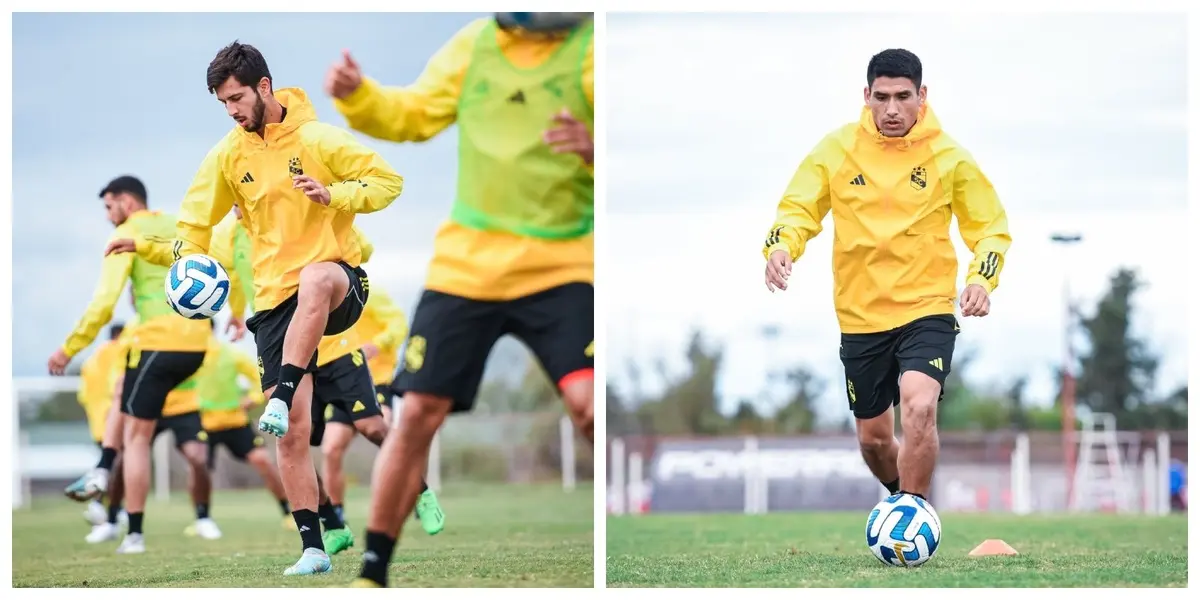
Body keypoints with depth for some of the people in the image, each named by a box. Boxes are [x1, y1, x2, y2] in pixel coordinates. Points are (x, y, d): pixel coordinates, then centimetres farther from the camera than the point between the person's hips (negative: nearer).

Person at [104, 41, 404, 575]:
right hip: (275, 298, 4)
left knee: (316, 279, -44)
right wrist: (147, 245, -5)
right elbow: (195, 226, 12)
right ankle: (313, 548, 3)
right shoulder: (229, 155, 7)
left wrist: (333, 195, -21)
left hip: (339, 283, -4)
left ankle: (281, 399, -42)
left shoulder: (316, 139, -5)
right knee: (292, 434, -4)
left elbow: (388, 181, -6)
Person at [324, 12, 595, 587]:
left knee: (588, 402, -21)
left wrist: (591, 148, -36)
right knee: (419, 413, 2)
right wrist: (357, 96, -4)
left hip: (559, 265, -3)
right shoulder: (476, 43, 5)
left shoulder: (590, 48, -8)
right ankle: (372, 570, 14)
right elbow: (414, 114, 14)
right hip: (467, 262, 4)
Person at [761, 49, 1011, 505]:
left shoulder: (948, 157, -3)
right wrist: (780, 247, -22)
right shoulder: (837, 150, -1)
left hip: (927, 311, -3)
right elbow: (798, 210, 1)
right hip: (861, 318, 3)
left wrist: (982, 279, -14)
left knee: (919, 407, -28)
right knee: (874, 439, 12)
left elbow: (991, 227, 5)